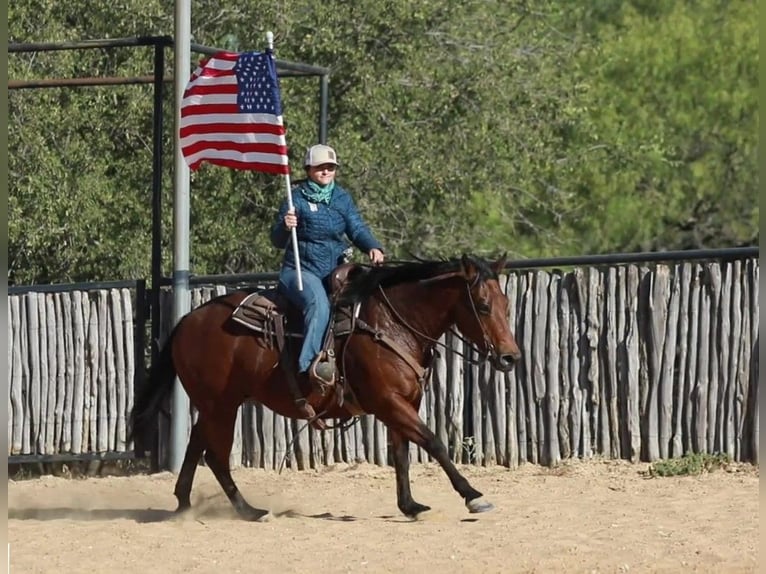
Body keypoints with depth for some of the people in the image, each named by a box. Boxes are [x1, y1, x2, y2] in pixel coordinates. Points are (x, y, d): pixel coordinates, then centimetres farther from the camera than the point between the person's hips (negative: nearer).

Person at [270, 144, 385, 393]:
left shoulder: (342, 198, 14)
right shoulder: (297, 198, 0)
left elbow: (357, 229, 9)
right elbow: (277, 241, -1)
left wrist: (373, 248, -12)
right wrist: (284, 226, -24)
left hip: (334, 271, 6)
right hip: (301, 271, -6)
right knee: (318, 303, -34)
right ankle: (311, 362, -45)